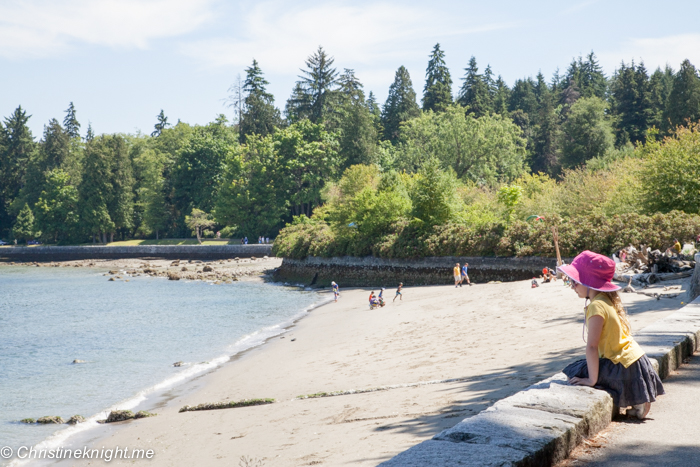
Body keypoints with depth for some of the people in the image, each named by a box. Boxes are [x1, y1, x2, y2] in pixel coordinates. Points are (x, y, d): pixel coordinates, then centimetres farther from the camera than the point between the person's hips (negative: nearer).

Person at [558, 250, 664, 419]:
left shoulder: (596, 306, -21)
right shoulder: (608, 300, 7)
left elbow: (592, 346, -23)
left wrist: (592, 380, -21)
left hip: (624, 366, -9)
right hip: (635, 357, 9)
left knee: (575, 372, -1)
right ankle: (639, 401, 14)